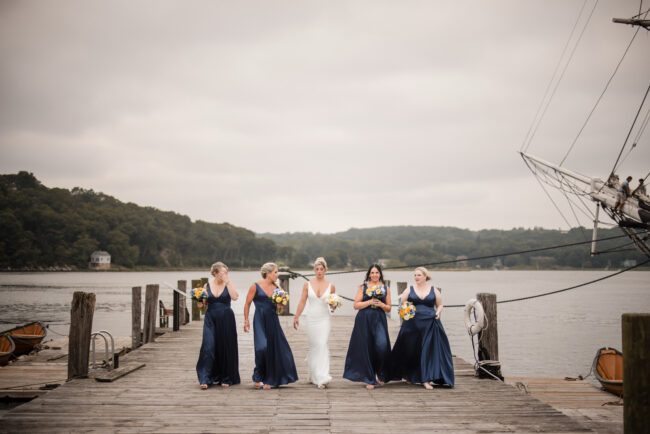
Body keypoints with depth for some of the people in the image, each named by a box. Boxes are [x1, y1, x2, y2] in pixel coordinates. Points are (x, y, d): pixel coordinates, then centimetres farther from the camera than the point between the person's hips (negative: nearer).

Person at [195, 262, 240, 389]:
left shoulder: (228, 284, 1)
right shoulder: (207, 285, 6)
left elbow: (235, 297, -16)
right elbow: (203, 302, 14)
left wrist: (227, 282, -15)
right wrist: (200, 304, -8)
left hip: (226, 320, -1)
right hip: (211, 320, 1)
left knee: (225, 348, 4)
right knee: (208, 347, -8)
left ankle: (225, 379, 16)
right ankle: (205, 379, -4)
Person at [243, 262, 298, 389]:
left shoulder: (276, 288, 10)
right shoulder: (255, 286, -4)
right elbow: (247, 304, 1)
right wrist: (246, 320, -2)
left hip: (273, 321, 5)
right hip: (260, 321, -5)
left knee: (274, 349, 2)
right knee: (262, 347, -16)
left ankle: (269, 380, 15)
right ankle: (257, 378, 4)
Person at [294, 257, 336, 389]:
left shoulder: (330, 286, 3)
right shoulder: (307, 285, 2)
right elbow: (302, 302, 5)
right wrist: (296, 317, 3)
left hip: (324, 319, 0)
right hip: (310, 318, 1)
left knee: (322, 345, -11)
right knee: (313, 346, 4)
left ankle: (322, 377, -10)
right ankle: (314, 374, 20)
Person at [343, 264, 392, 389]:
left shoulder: (386, 288, 11)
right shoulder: (363, 287, 7)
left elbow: (389, 308, 13)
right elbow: (356, 305, 0)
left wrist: (381, 304, -7)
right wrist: (370, 302, -12)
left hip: (379, 321, 1)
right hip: (364, 321, -1)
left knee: (381, 346, -18)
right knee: (366, 349, 0)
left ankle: (380, 374, 6)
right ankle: (369, 380, 11)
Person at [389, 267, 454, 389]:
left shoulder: (434, 290, 8)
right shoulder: (409, 290, 7)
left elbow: (440, 305, 15)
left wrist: (438, 313, -4)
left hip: (430, 325, 0)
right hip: (412, 325, 0)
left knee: (429, 351, -5)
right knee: (411, 351, 5)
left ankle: (426, 380, -4)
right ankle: (409, 376, 24)